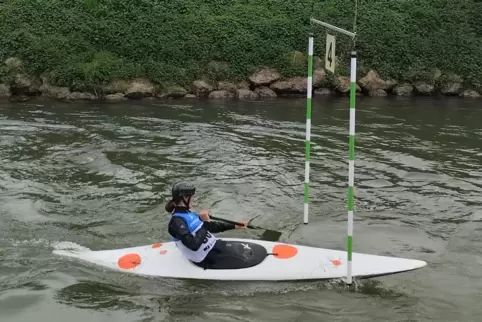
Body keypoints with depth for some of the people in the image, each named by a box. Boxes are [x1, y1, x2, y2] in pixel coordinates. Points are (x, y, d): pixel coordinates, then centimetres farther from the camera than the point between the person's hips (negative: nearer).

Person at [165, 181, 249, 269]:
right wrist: (204, 222, -24)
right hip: (207, 258, -9)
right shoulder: (177, 221, -21)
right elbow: (194, 245, -31)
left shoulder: (188, 213, 8)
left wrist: (234, 226, 12)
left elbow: (210, 226, 16)